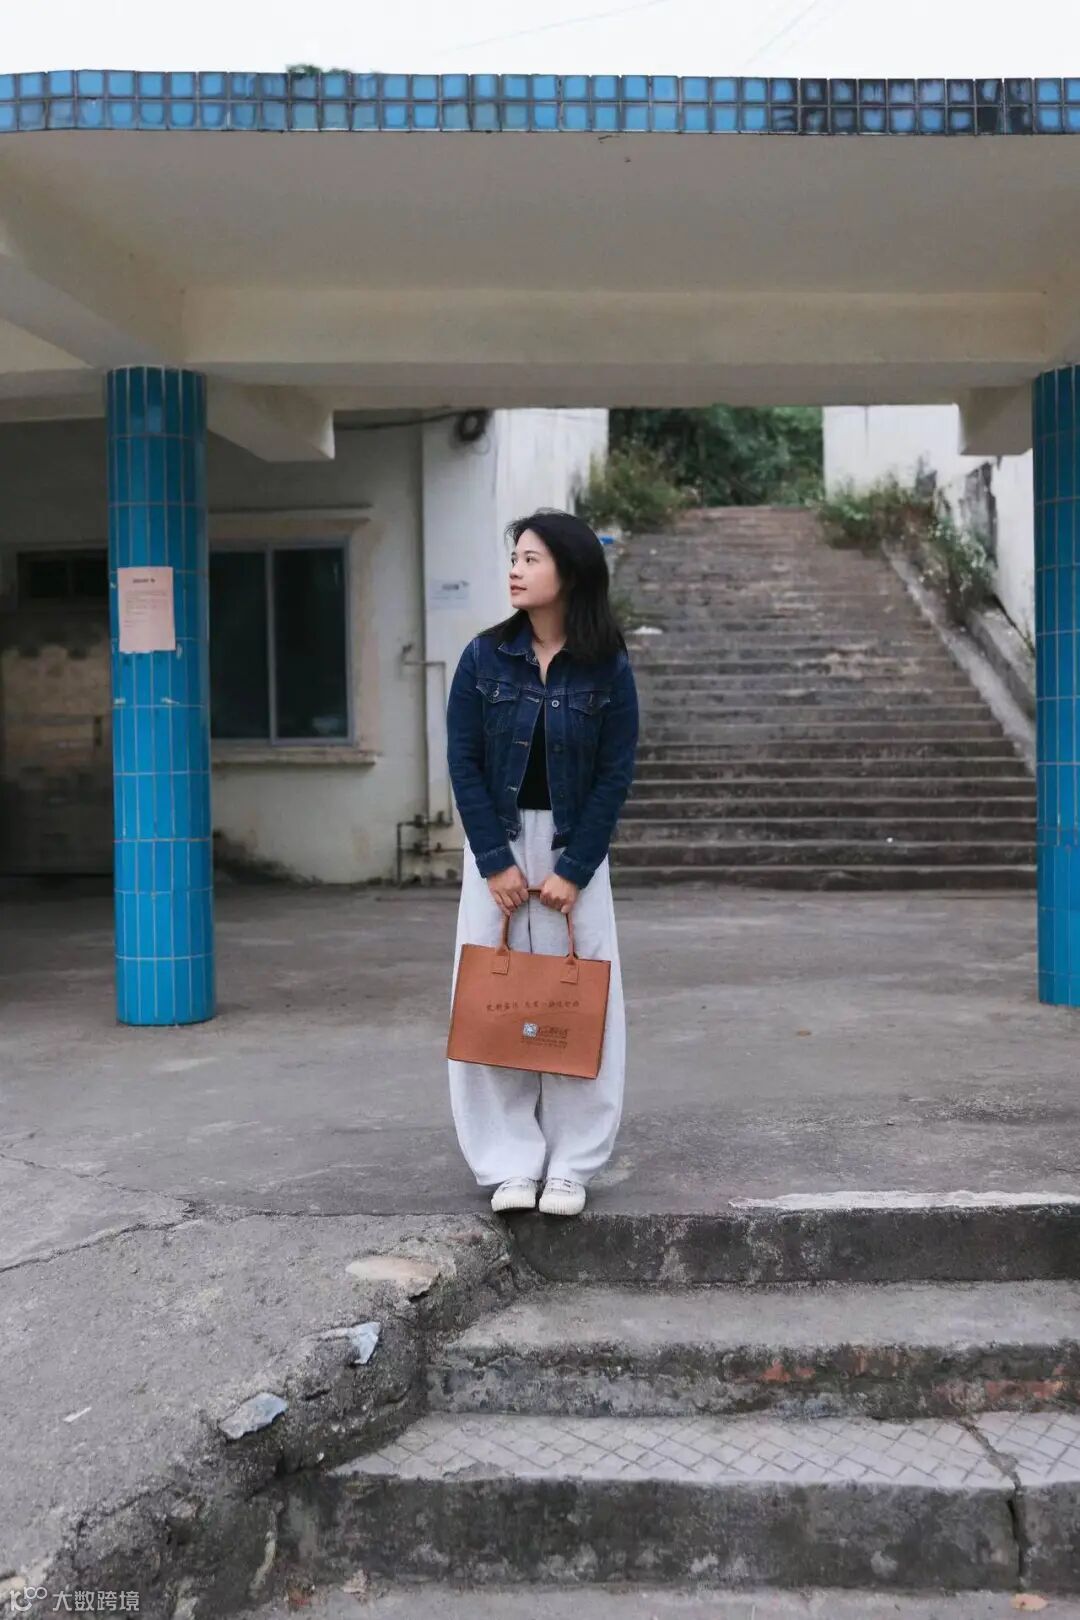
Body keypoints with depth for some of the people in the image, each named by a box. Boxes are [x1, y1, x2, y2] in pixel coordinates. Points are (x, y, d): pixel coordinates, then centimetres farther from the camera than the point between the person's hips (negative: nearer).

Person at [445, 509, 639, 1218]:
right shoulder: (485, 657, -2)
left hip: (574, 847, -1)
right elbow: (464, 762, -3)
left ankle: (571, 1166, 15)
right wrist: (496, 862, -10)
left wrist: (572, 870, -11)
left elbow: (616, 774, -6)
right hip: (497, 844, 1)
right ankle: (510, 1164, 14)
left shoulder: (608, 668, -5)